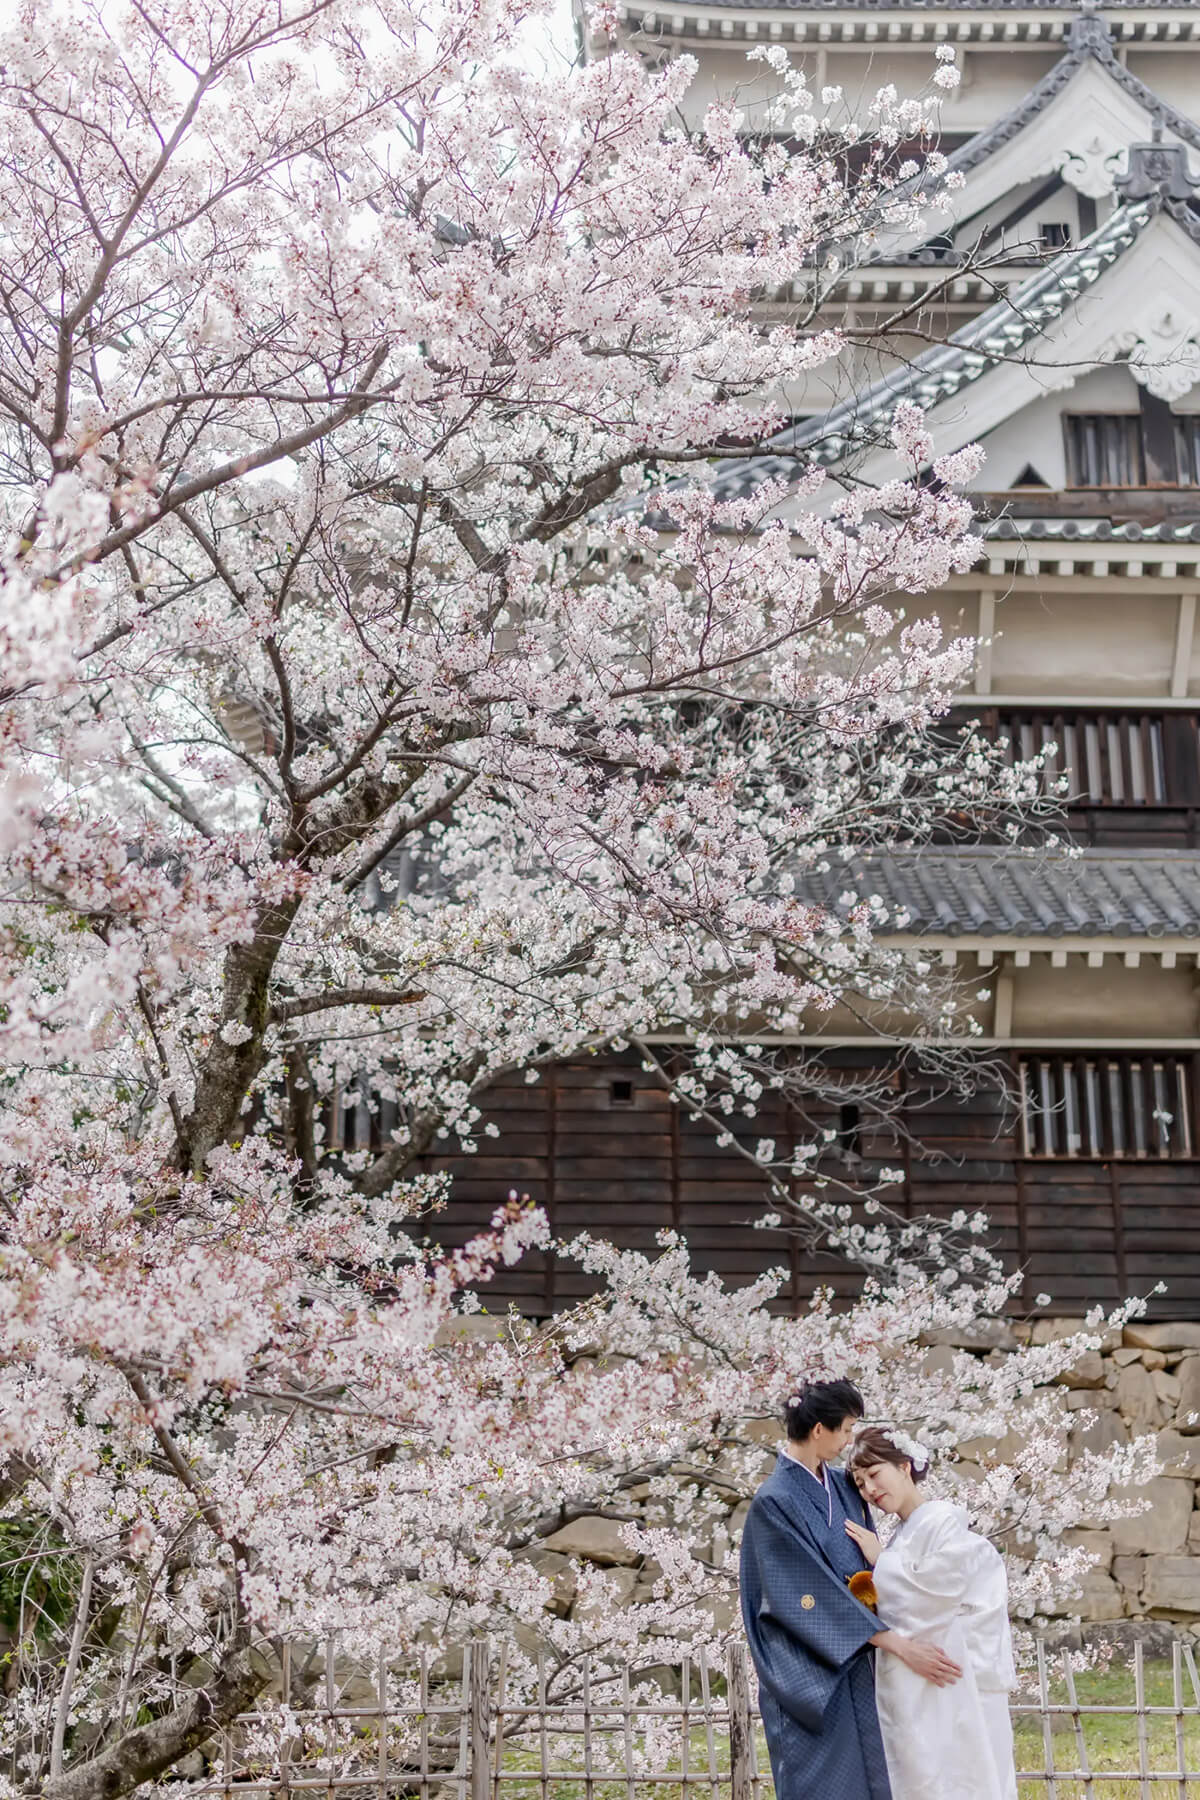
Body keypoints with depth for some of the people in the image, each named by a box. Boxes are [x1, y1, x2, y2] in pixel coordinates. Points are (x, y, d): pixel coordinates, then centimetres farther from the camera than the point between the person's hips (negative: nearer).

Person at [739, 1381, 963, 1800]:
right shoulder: (774, 1502, -16)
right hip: (810, 1677, -7)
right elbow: (820, 1590, -20)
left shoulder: (843, 1487, 8)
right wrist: (900, 1645, -20)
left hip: (858, 1664, 7)